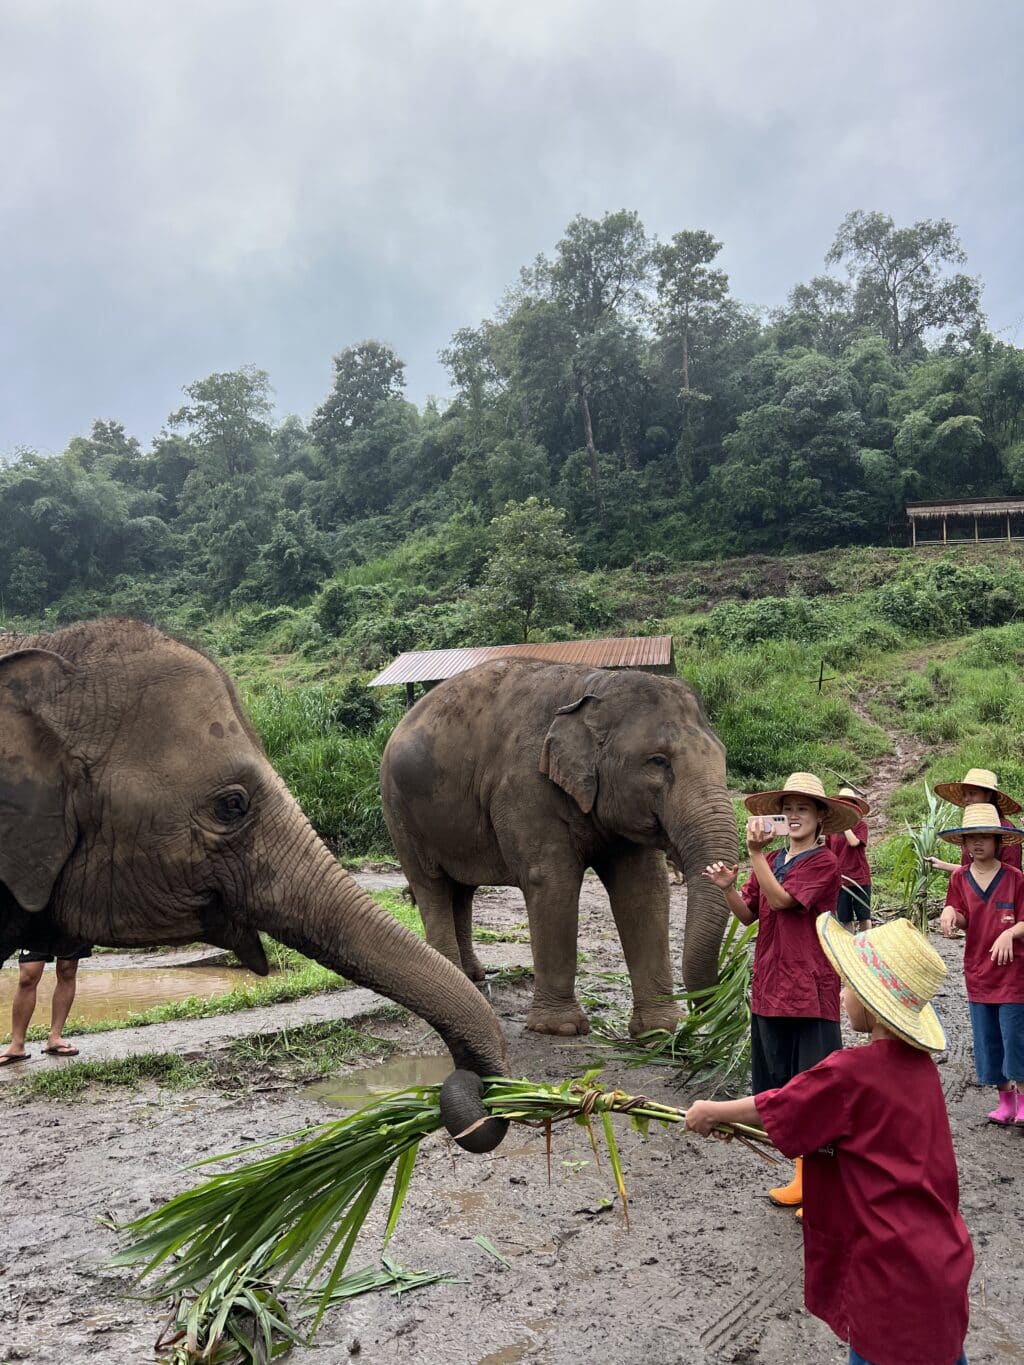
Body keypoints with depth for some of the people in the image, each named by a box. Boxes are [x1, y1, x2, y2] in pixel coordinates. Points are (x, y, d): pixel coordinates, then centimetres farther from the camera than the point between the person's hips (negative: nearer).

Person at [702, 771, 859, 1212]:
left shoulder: (824, 863, -8)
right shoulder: (771, 862, 12)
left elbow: (781, 900, -19)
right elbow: (748, 914, 9)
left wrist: (756, 852, -24)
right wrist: (728, 888, -9)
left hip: (810, 992, -7)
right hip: (770, 989, 7)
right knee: (784, 1091, 16)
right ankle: (803, 1178, 31)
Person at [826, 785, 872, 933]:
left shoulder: (861, 824, -3)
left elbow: (854, 841, -20)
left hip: (860, 878, -2)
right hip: (840, 879, 2)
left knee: (864, 917, 4)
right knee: (845, 920, 6)